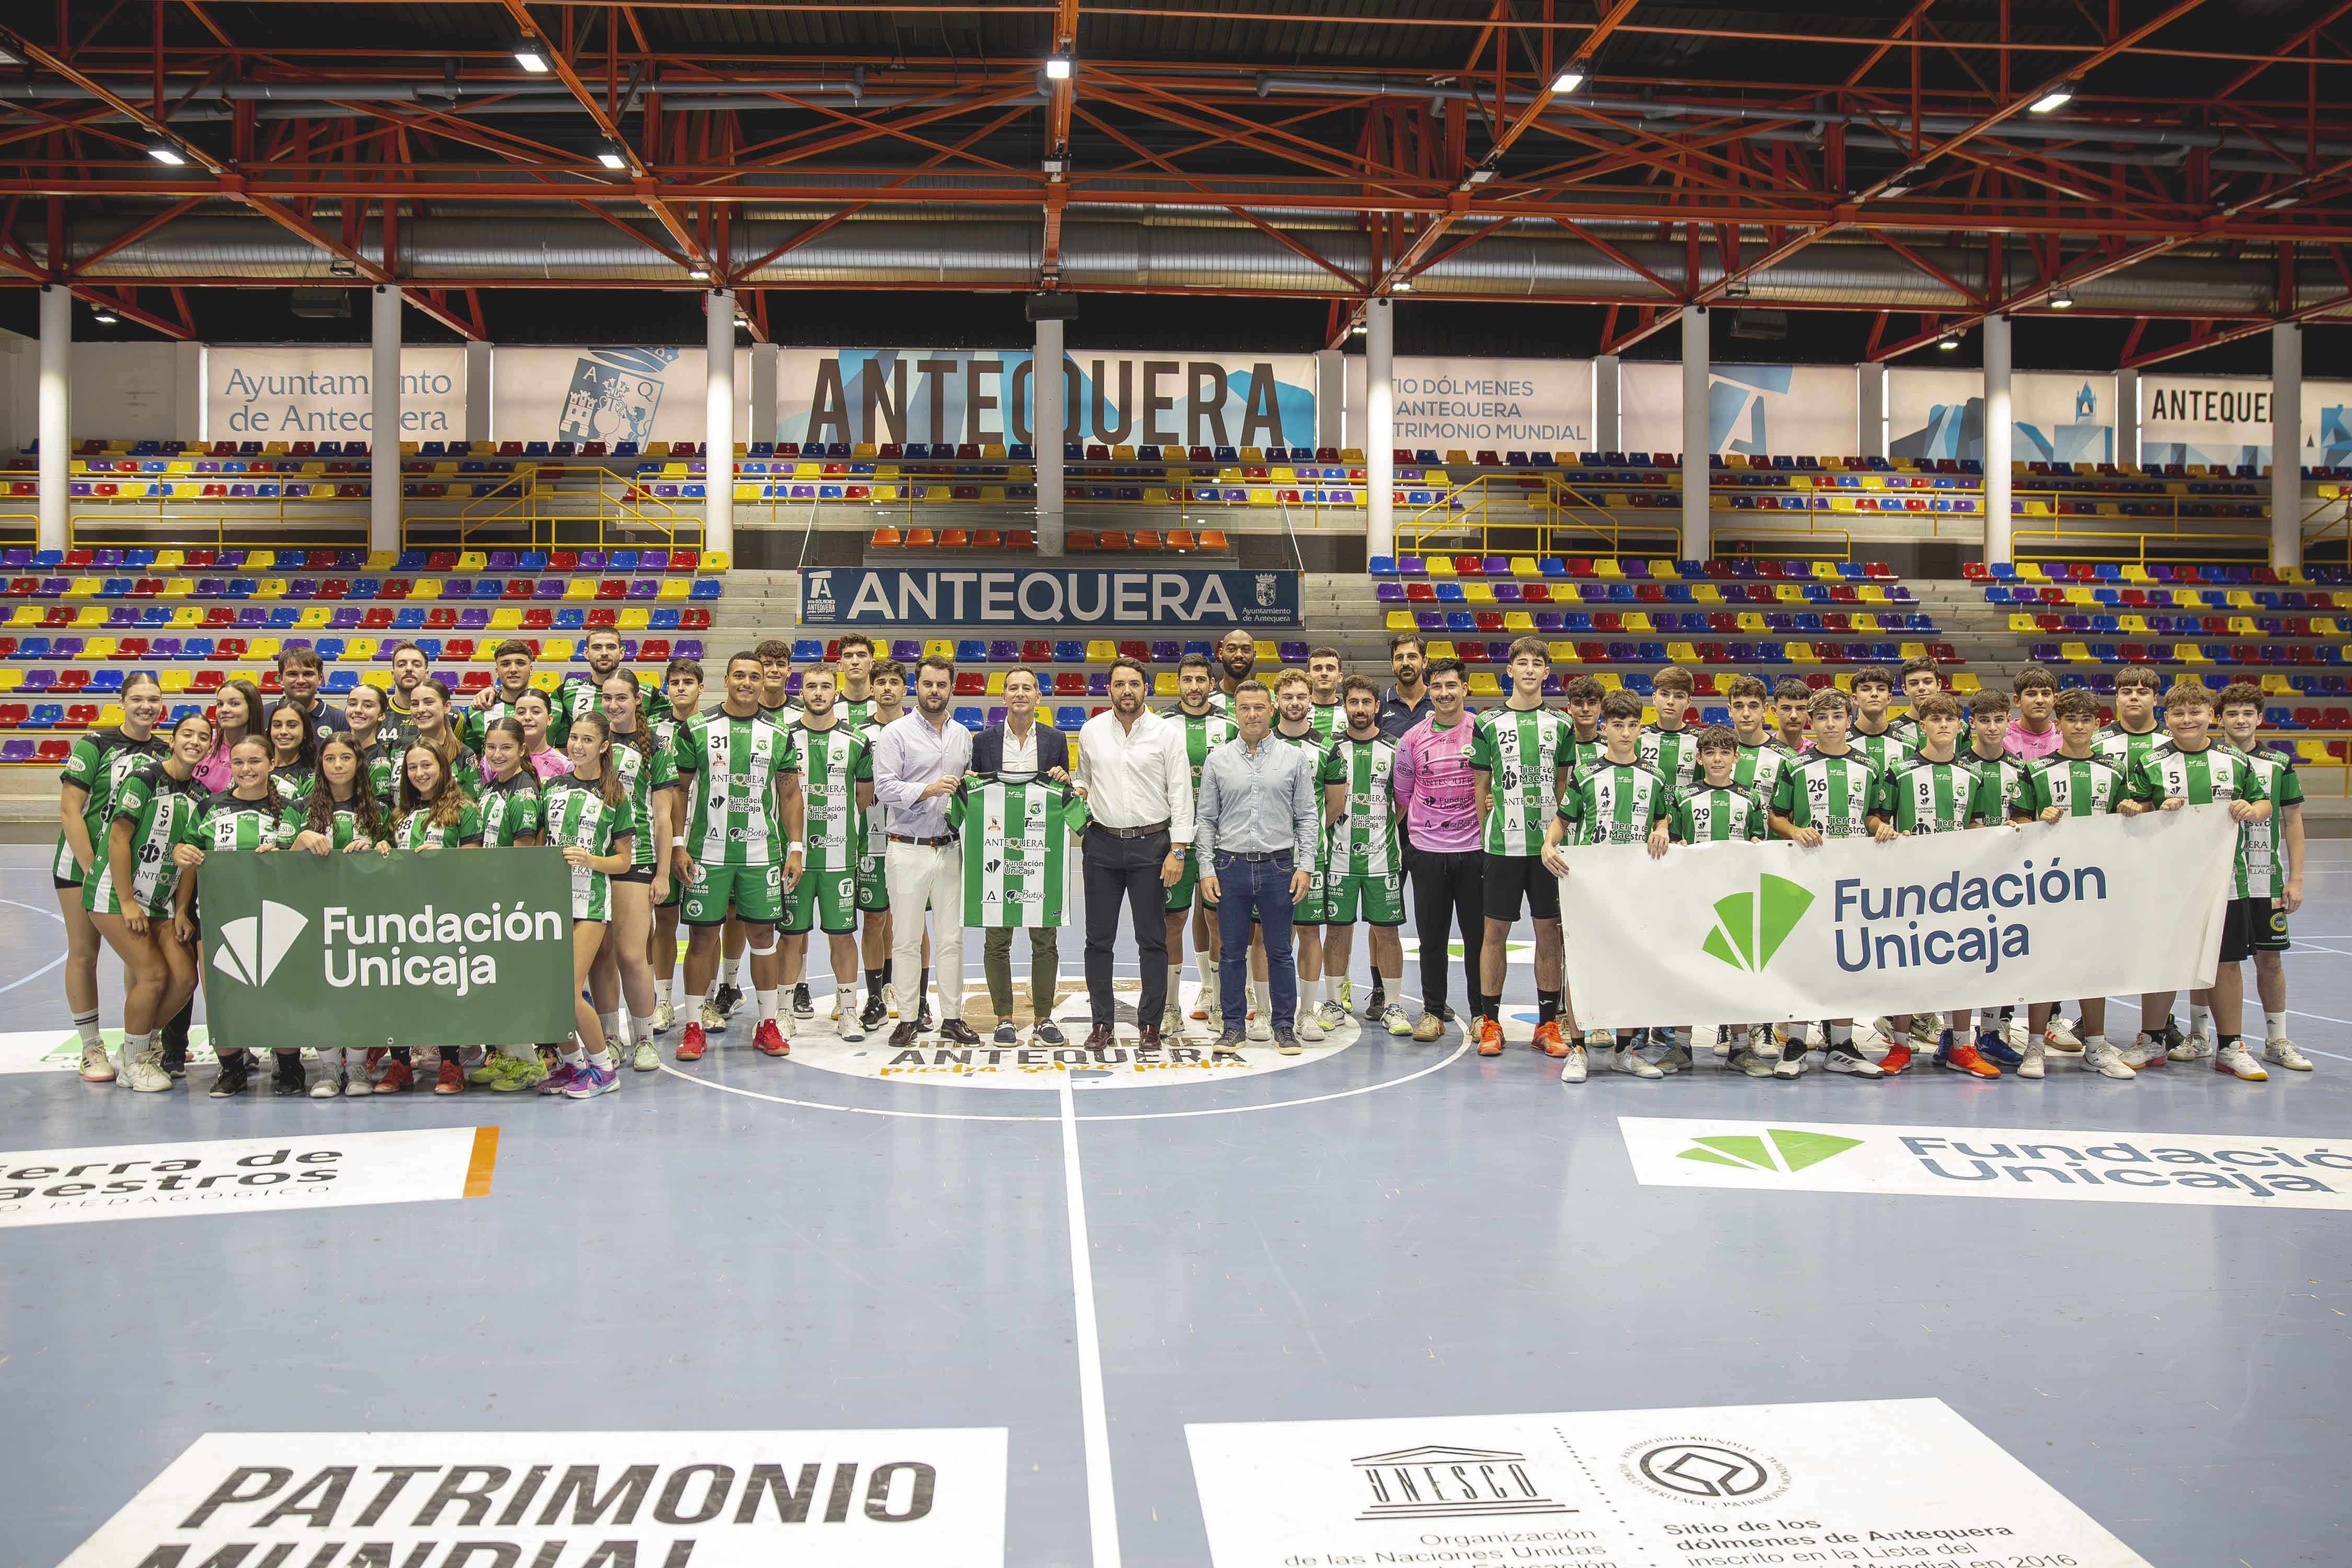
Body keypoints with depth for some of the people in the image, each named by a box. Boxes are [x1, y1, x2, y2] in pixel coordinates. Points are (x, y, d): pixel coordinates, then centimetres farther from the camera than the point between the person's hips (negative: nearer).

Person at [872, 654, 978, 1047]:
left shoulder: (962, 735, 14)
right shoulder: (897, 733, -3)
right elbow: (884, 788, -11)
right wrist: (928, 790, -22)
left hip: (950, 848, 4)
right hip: (908, 849, -4)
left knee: (951, 937, 7)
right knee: (906, 939, 1)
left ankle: (952, 1017, 14)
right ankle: (908, 1018, 10)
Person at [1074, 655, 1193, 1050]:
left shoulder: (1167, 732, -2)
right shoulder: (1092, 731, 7)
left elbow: (1181, 793, -3)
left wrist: (1177, 851, -9)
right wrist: (1077, 792, -4)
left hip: (1151, 843, -2)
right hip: (1102, 843, 3)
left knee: (1152, 940, 2)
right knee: (1099, 939, 5)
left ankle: (1150, 1024, 11)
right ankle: (1101, 1024, 14)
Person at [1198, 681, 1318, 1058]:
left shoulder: (1295, 757, 3)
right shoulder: (1218, 759, 5)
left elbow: (1308, 817, 4)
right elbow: (1206, 819, 7)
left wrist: (1304, 867, -3)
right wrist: (1207, 869, 0)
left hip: (1278, 867, -1)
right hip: (1231, 867, 1)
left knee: (1279, 951, 5)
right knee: (1232, 950, 7)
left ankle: (1285, 1026, 16)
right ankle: (1232, 1026, 16)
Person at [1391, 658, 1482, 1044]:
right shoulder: (1413, 739, 4)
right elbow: (1401, 793, 13)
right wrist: (1413, 831, 12)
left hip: (1474, 848, -1)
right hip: (1426, 851, 1)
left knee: (1479, 935, 4)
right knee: (1431, 937, 7)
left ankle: (1482, 1012, 15)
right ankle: (1432, 1012, 17)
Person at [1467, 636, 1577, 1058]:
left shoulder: (1561, 724, 8)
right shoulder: (1488, 723, 3)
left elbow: (1565, 782, 12)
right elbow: (1481, 783, 6)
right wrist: (1484, 832, 3)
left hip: (1549, 842, 2)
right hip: (1502, 843, -1)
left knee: (1550, 931, 6)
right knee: (1496, 932, 2)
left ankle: (1548, 1023, 15)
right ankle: (1489, 1022, 12)